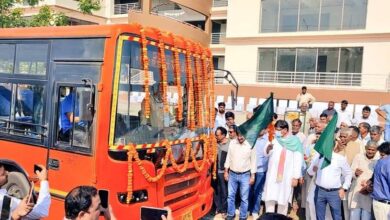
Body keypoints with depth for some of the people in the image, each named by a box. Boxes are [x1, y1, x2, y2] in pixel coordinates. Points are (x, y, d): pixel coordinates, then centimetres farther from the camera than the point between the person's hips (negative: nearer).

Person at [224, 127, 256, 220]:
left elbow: (253, 161, -4)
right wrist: (226, 171, 5)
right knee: (230, 196, 11)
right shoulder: (232, 143, -3)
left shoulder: (250, 145, -10)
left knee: (244, 198, 7)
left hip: (245, 175, -2)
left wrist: (252, 176, -4)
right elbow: (228, 157, 5)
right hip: (232, 174, 2)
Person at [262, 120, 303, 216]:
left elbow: (298, 160, -4)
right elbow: (266, 153, -5)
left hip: (286, 176, -2)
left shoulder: (295, 141, -4)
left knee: (283, 199, 7)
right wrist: (269, 147, -28)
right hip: (272, 175, 2)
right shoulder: (273, 139, 2)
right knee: (269, 198, 1)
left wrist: (296, 177, -6)